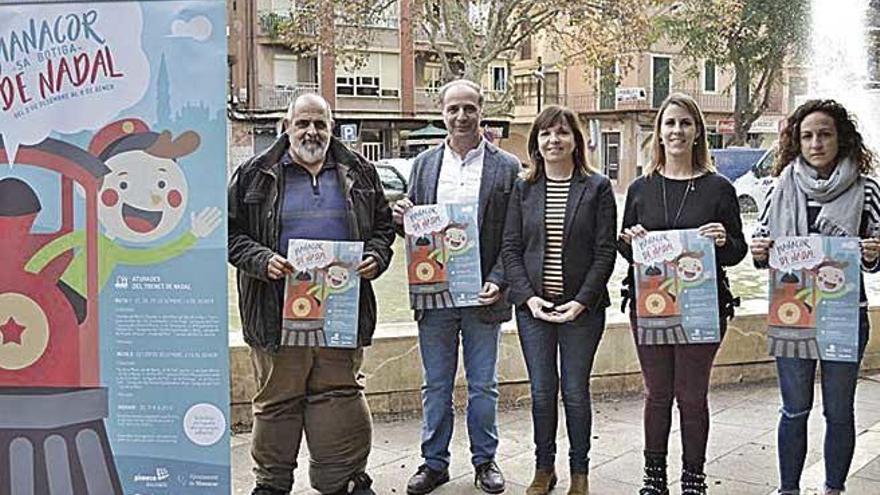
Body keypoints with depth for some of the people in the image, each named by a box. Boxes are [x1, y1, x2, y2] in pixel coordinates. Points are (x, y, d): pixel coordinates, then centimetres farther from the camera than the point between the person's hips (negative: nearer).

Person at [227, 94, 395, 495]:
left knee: (340, 394, 8)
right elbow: (232, 234, 3)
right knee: (276, 401, 8)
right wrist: (262, 260, -15)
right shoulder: (255, 175, 4)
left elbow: (383, 227, 17)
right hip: (278, 312, -1)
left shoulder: (358, 173, 11)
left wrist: (375, 258, -3)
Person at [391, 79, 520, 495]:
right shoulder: (424, 164, 8)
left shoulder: (507, 167, 0)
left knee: (483, 386, 10)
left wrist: (498, 282, -13)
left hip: (483, 294, -2)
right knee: (436, 386, 11)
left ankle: (485, 460, 25)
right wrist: (402, 219, -11)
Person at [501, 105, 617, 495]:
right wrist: (528, 297, -8)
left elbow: (606, 251, -4)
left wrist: (582, 302, -12)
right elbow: (510, 248, 4)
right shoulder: (523, 189, 6)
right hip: (532, 306, 2)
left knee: (576, 392, 4)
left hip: (582, 308, -2)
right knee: (542, 392, 7)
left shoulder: (597, 188, 0)